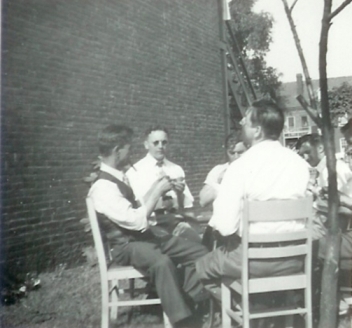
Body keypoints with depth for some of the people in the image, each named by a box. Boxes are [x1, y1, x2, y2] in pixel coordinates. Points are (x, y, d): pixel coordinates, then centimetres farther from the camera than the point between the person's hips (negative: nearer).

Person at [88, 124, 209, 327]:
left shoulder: (120, 177, 9)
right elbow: (137, 221, -26)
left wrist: (154, 187, 10)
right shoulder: (103, 187, -21)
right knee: (162, 262, -40)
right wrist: (158, 192, -18)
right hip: (127, 245, -9)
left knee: (199, 251, -2)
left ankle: (188, 307, 1)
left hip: (146, 234, 9)